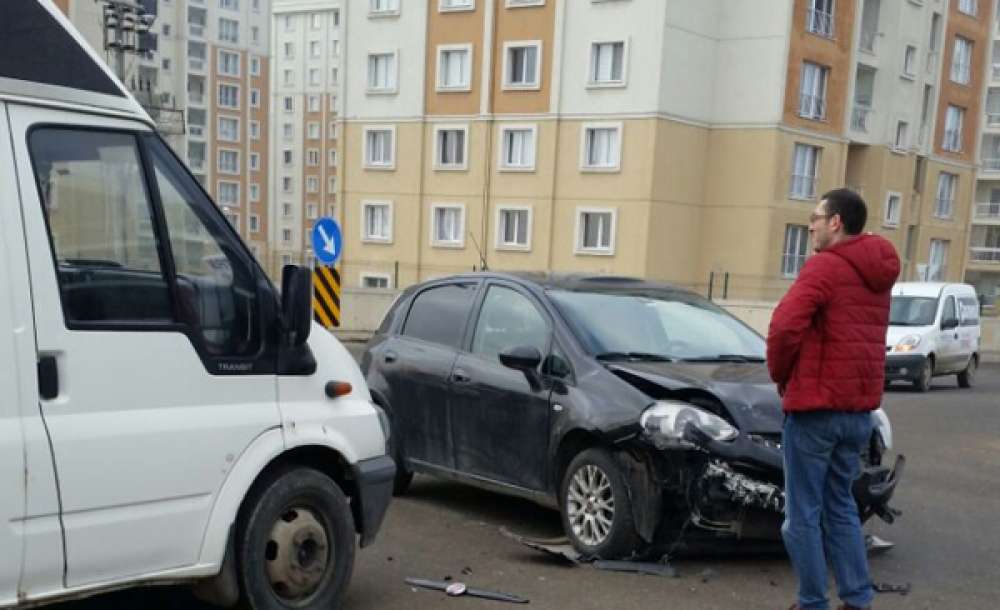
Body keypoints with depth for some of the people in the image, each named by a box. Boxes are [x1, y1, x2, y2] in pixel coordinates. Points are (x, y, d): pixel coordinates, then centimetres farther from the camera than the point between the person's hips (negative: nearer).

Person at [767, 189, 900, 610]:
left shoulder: (825, 266, -13)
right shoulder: (878, 275, 13)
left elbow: (785, 326, -24)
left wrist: (780, 375, -5)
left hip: (816, 406, -8)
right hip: (860, 409, 8)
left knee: (803, 514, 2)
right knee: (840, 506, 19)